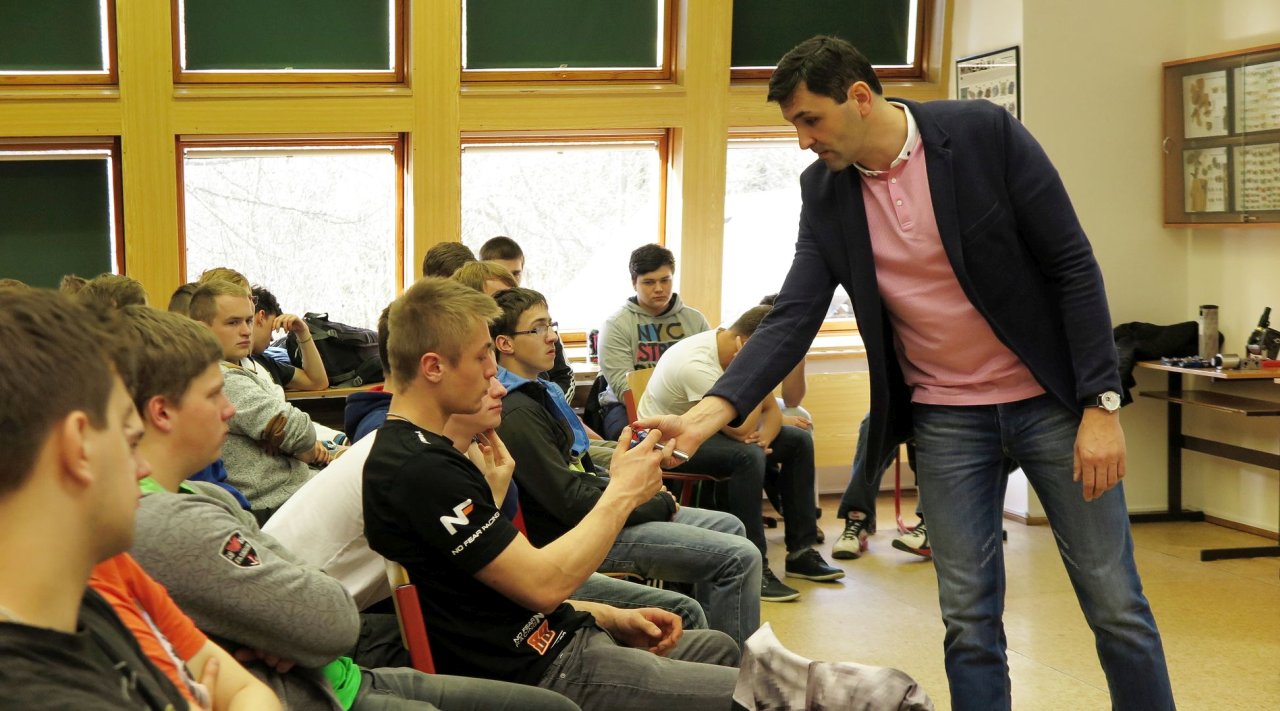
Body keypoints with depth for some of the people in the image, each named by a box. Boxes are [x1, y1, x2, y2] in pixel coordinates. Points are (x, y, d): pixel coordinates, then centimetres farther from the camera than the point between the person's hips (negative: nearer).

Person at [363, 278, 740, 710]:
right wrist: (623, 493, -11)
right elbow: (542, 583, -23)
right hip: (540, 673, -10)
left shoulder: (422, 450, 10)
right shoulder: (420, 470, -24)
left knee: (721, 648, 22)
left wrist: (613, 618, 7)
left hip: (549, 639, 10)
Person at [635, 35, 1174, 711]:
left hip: (1049, 397, -2)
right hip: (944, 418, 3)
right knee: (969, 621, 5)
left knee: (1116, 606, 4)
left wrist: (1101, 405, -15)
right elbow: (793, 317, -6)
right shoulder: (823, 190, -2)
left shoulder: (984, 131, -13)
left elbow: (1072, 266, -11)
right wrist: (708, 413, -20)